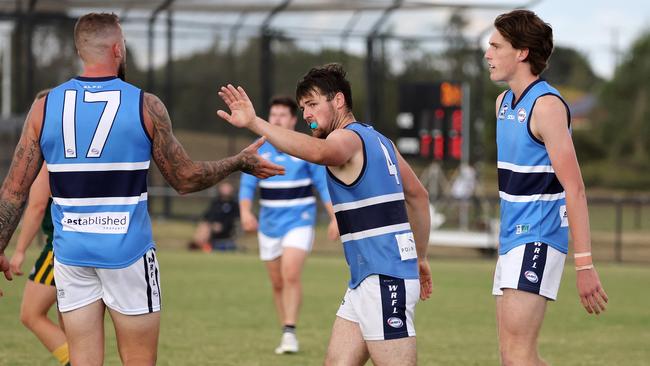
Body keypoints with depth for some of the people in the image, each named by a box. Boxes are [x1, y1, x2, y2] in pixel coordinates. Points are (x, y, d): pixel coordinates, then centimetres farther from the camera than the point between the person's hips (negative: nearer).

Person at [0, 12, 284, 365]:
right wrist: (241, 162, 18)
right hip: (127, 253, -2)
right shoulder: (146, 106, -6)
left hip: (71, 253, 3)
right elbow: (185, 179, 3)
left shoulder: (45, 107, 0)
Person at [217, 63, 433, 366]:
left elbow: (318, 152, -37)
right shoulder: (377, 140, 18)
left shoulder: (348, 138, -11)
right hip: (366, 281, 10)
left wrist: (254, 123, -44)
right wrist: (420, 257, 31)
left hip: (384, 279, -10)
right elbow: (418, 195, 24)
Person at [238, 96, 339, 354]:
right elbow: (247, 184, 1)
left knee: (291, 275, -21)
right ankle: (287, 337, 19)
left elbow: (324, 185, 1)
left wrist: (335, 217, -4)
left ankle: (290, 332, -18)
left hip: (298, 221, -4)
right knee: (277, 284, 7)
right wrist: (245, 212, -16)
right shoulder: (258, 149, 3)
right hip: (269, 223, 4)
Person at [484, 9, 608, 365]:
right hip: (512, 239, 9)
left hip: (537, 241, -9)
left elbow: (574, 189, -19)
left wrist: (584, 265, -23)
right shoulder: (504, 102, 12)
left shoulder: (546, 105, -15)